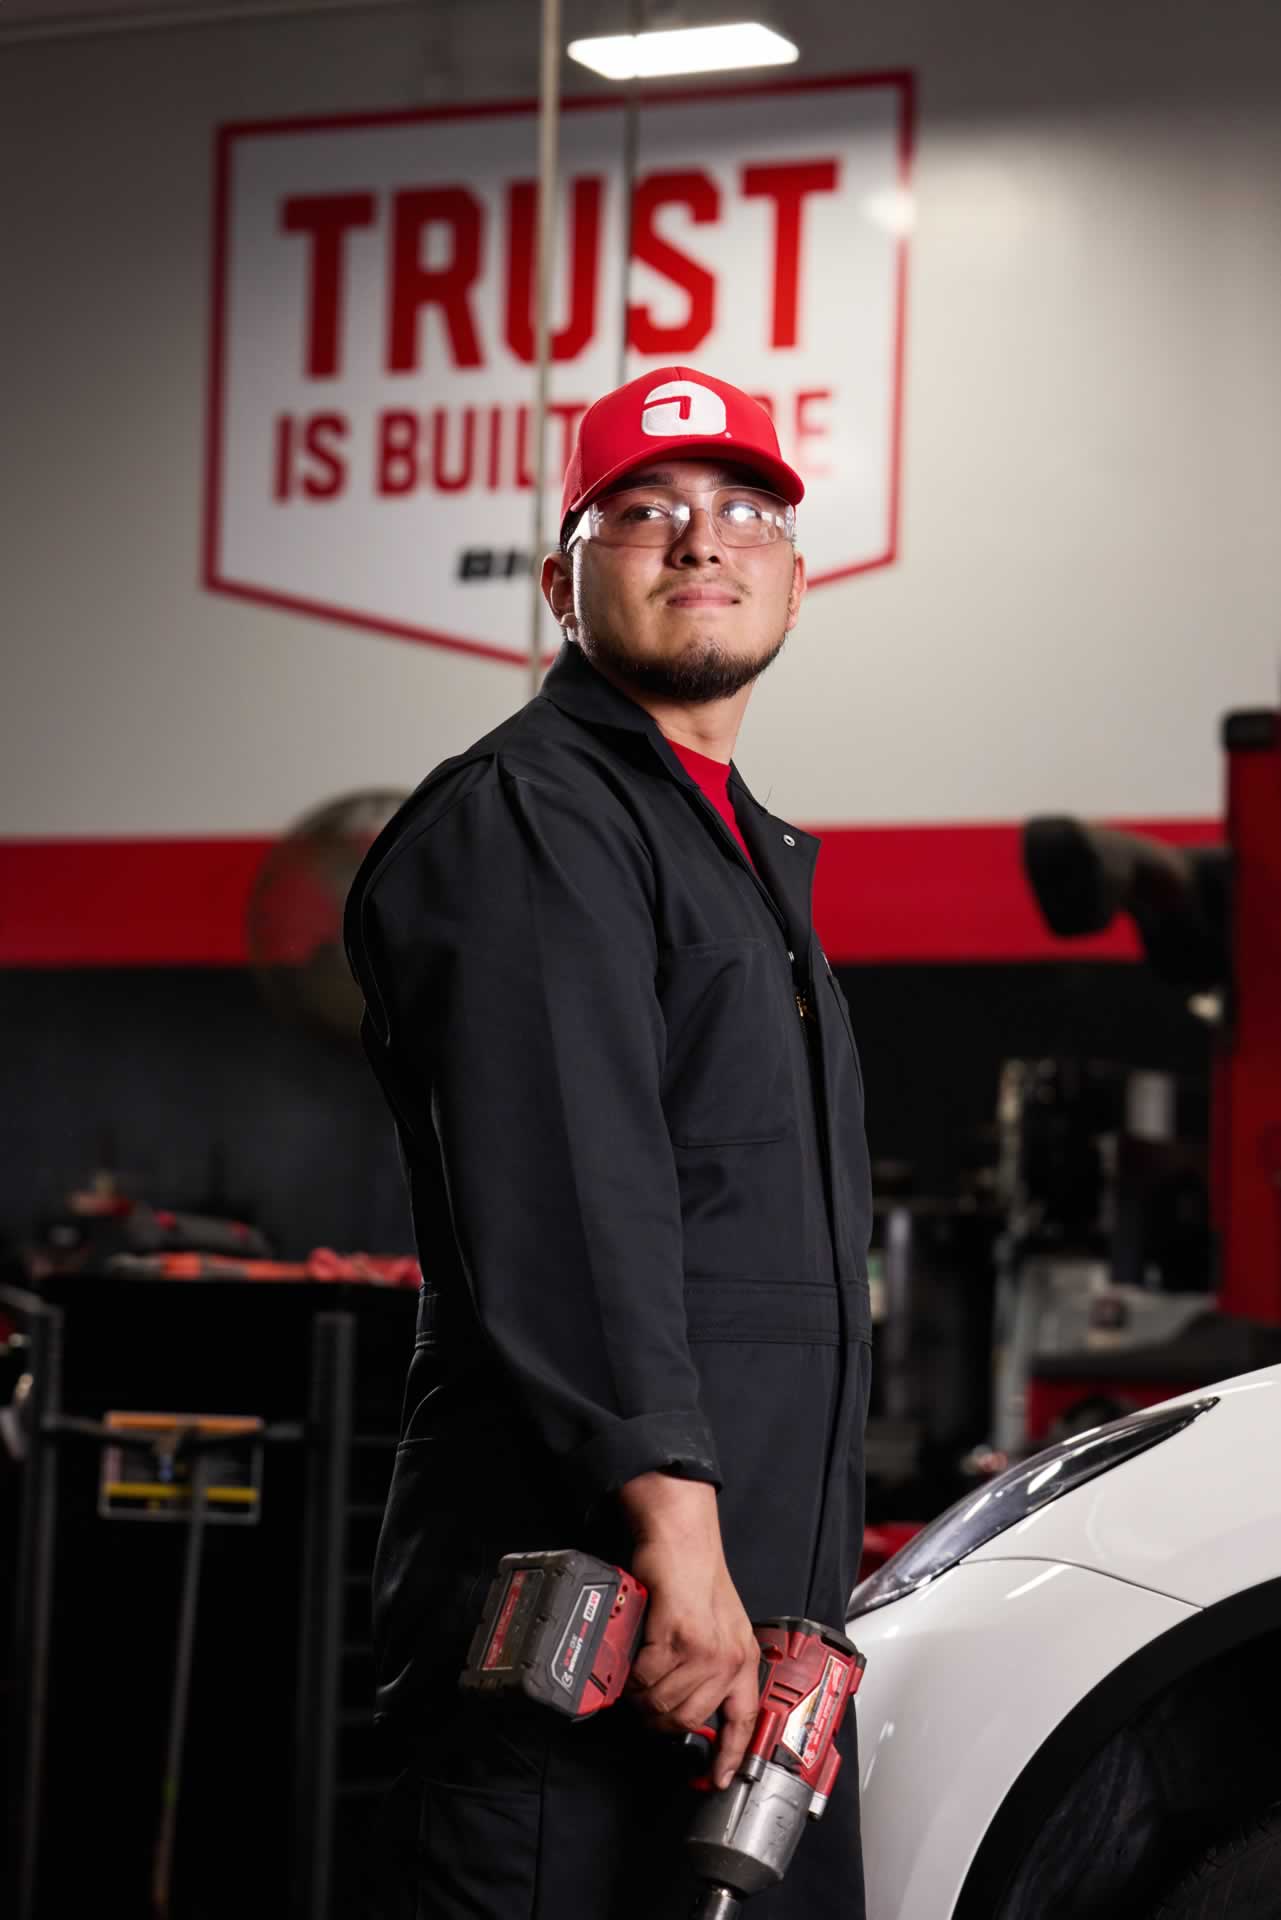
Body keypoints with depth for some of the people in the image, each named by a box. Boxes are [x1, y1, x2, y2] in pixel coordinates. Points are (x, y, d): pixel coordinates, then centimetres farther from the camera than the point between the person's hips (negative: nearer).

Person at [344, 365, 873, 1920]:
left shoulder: (753, 850, 24)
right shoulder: (527, 818, -7)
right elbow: (569, 1196, -21)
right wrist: (671, 1511, -31)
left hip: (755, 1611, 10)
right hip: (591, 1607, -9)